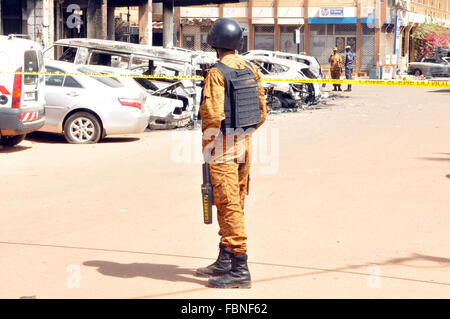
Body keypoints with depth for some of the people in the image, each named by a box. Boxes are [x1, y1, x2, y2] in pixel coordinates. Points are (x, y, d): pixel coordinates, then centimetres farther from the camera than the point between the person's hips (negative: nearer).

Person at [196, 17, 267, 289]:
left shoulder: (217, 74, -16)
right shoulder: (251, 71, 7)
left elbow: (213, 115, -22)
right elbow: (262, 111, 12)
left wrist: (207, 146, -9)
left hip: (223, 146, -8)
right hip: (245, 144, 8)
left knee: (229, 206, -5)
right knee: (235, 204, 16)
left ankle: (240, 270, -4)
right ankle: (225, 261, 27)